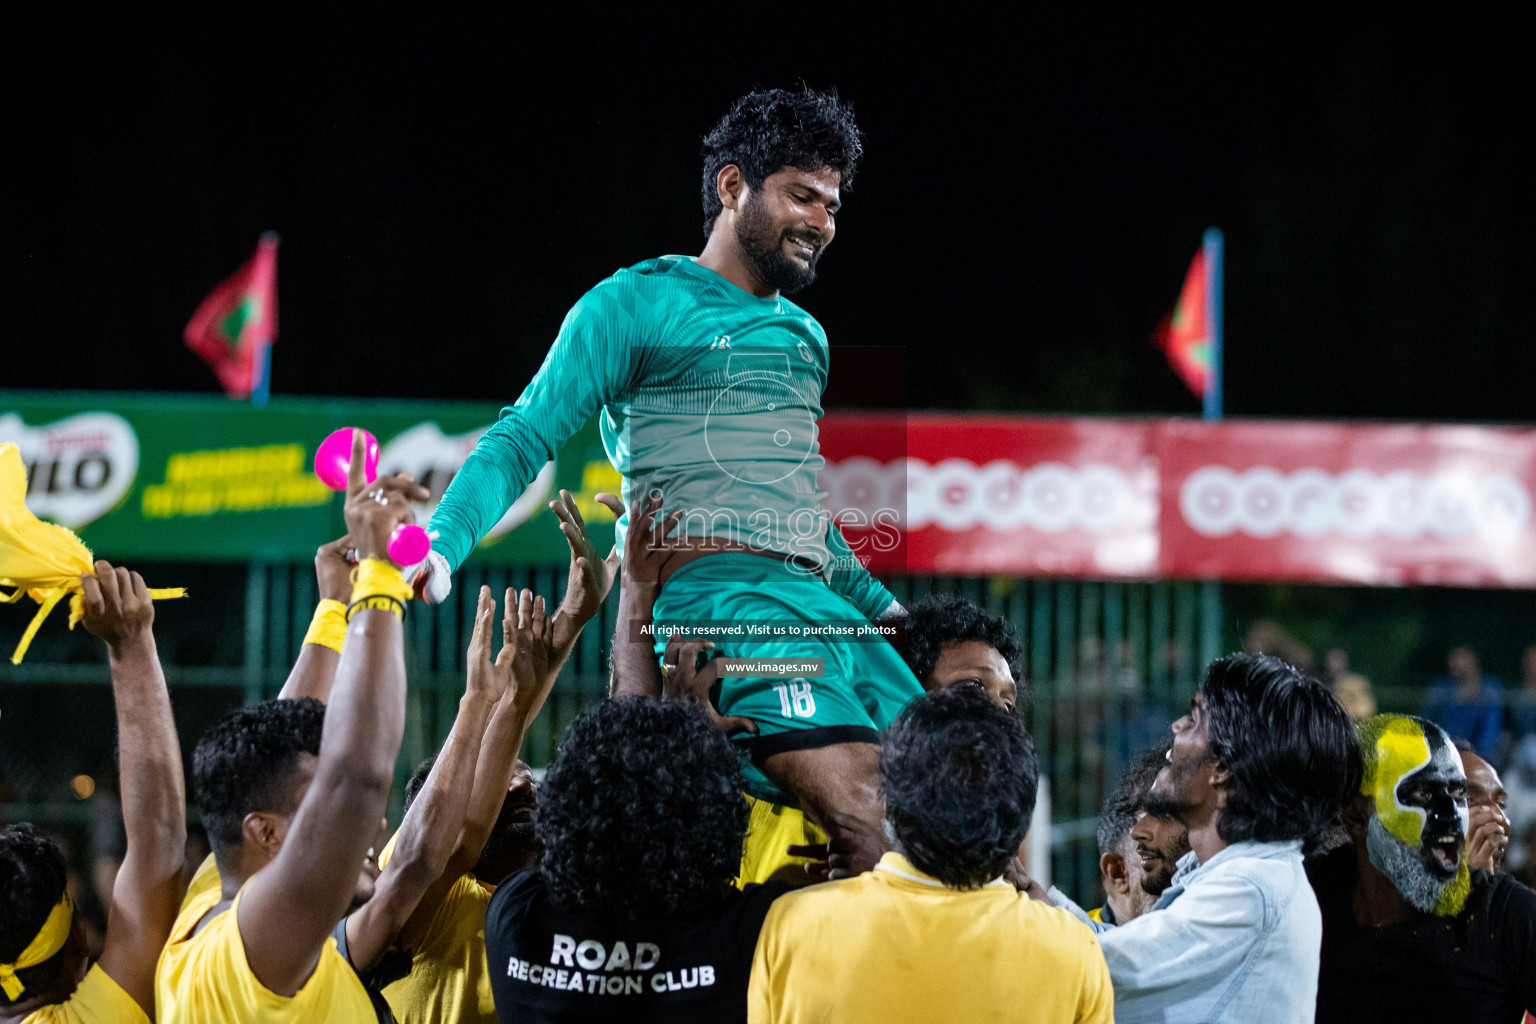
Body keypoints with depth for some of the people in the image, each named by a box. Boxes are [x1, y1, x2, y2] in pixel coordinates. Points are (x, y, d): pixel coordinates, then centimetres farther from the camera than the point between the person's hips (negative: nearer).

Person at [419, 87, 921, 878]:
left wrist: (883, 605, 31)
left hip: (822, 602, 8)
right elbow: (525, 439, -1)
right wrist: (442, 544, -16)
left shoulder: (807, 337, 27)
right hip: (718, 596, -8)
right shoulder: (638, 305, 4)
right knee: (865, 818, -27)